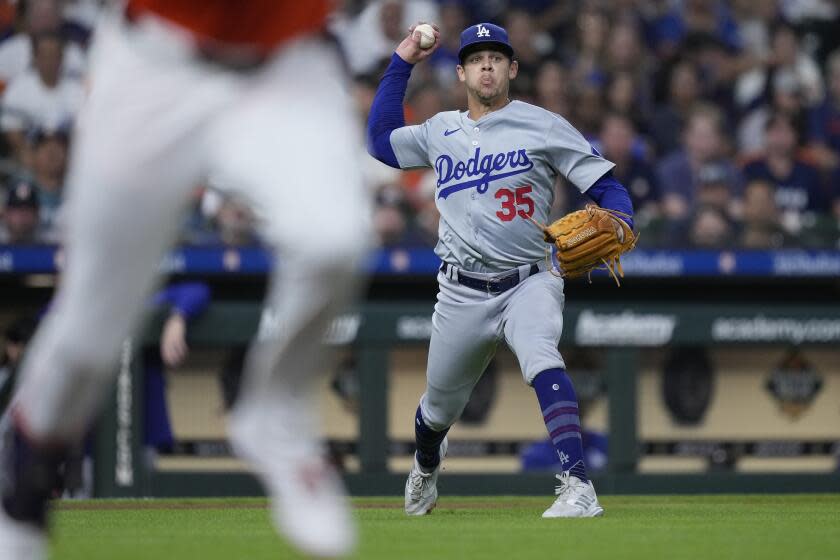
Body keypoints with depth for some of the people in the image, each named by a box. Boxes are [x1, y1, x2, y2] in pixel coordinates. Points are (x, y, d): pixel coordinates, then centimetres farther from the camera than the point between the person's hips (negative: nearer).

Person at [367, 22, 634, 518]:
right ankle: (427, 464, 52)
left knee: (541, 358, -34)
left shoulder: (542, 126, -3)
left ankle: (579, 489, -43)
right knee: (440, 408, 15)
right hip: (462, 293, 4)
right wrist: (402, 64, 19)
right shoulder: (440, 132, 11)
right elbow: (381, 140, 24)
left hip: (529, 285, -4)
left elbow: (606, 186, -5)